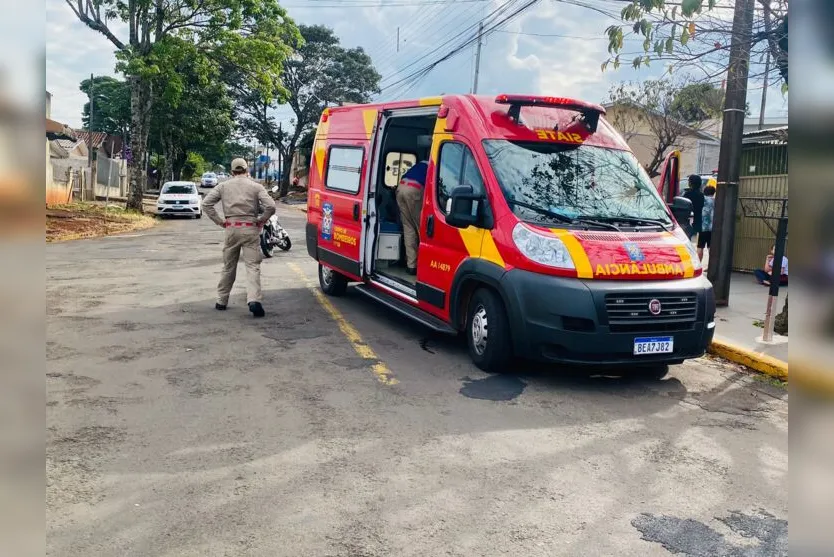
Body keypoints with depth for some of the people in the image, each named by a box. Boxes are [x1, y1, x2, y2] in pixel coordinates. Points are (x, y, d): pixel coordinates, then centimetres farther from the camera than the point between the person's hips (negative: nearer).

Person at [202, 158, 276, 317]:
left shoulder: (224, 186, 8)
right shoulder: (255, 186, 1)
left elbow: (206, 203, 4)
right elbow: (270, 206, -11)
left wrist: (219, 221, 7)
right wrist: (261, 221, 3)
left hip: (231, 228, 2)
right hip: (250, 229, -2)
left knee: (228, 266, 15)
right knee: (252, 266, -5)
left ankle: (221, 301, 22)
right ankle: (254, 300, -22)